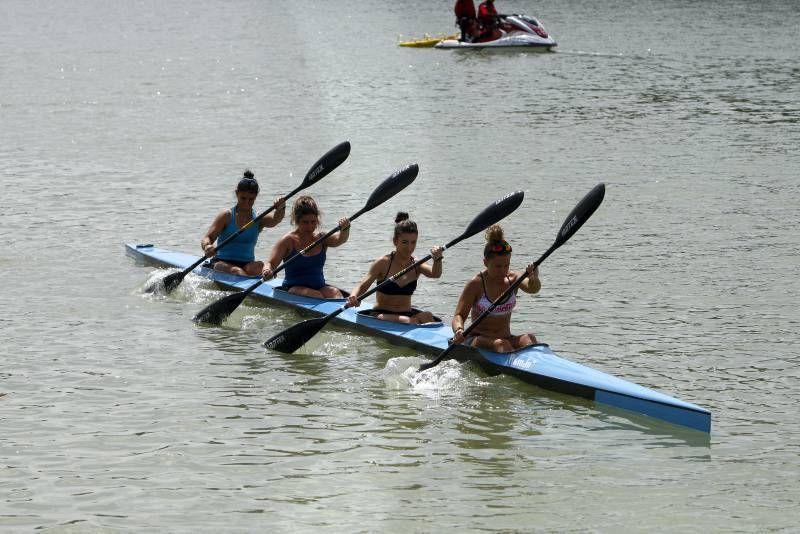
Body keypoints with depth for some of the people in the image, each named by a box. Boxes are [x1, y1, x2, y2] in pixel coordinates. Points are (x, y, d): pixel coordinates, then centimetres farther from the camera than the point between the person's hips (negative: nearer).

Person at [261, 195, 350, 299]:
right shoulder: (288, 241, -2)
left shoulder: (321, 239, 8)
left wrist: (345, 229, -35)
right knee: (315, 295, -33)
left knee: (335, 293, -28)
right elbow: (270, 263, -7)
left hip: (319, 286, 3)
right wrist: (267, 270, -33)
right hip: (294, 288, -3)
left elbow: (340, 239, -11)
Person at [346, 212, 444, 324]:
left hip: (407, 313, 3)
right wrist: (353, 297, -32)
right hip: (381, 314, -3)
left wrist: (437, 259, -39)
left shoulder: (417, 265, 4)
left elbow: (435, 274, -16)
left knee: (427, 317, -29)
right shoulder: (383, 263, -4)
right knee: (411, 322, -32)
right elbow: (362, 286, -9)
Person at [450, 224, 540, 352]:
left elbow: (532, 288, -17)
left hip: (506, 338, 3)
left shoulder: (513, 279, 3)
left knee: (529, 339, -28)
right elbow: (459, 315, -9)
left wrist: (534, 278, -42)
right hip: (477, 340, -3)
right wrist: (459, 331, -32)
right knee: (501, 344, -34)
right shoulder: (476, 284, -7)